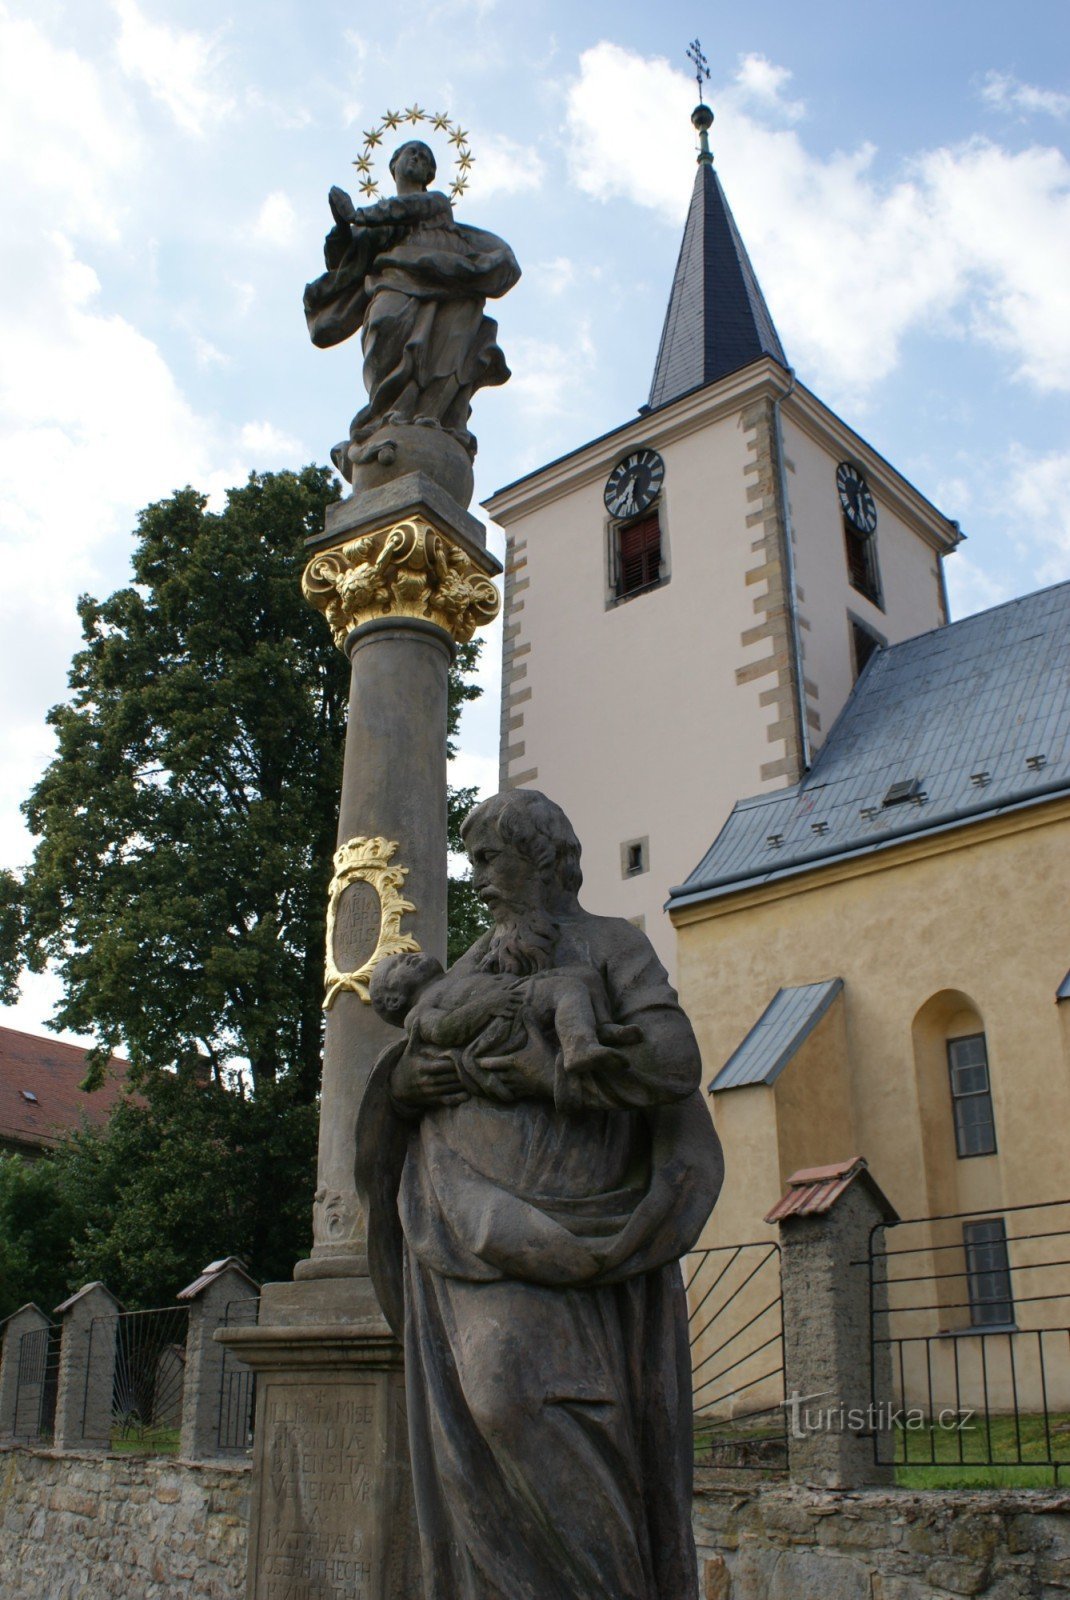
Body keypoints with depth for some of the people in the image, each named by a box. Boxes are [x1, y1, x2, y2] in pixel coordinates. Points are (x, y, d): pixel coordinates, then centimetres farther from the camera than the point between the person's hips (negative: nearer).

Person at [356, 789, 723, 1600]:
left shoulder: (612, 944, 4)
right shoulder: (476, 963, 20)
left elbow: (674, 1061, -11)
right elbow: (404, 1066, 21)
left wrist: (556, 1073, -17)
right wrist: (405, 1079, -2)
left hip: (551, 1217, -5)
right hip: (464, 1220, 6)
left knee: (518, 1390, -21)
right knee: (472, 1429, -2)